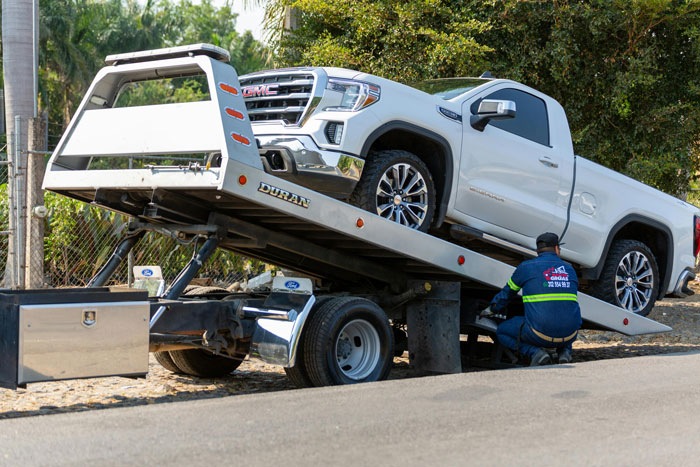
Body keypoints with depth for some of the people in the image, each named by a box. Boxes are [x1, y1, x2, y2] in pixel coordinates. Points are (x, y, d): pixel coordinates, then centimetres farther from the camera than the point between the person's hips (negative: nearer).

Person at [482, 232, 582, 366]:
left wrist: (492, 309, 41)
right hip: (569, 335, 4)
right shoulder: (570, 269, 15)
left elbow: (507, 292, 21)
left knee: (502, 331, 19)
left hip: (541, 334, -4)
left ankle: (535, 352, -4)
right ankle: (564, 351, 10)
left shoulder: (526, 267, 5)